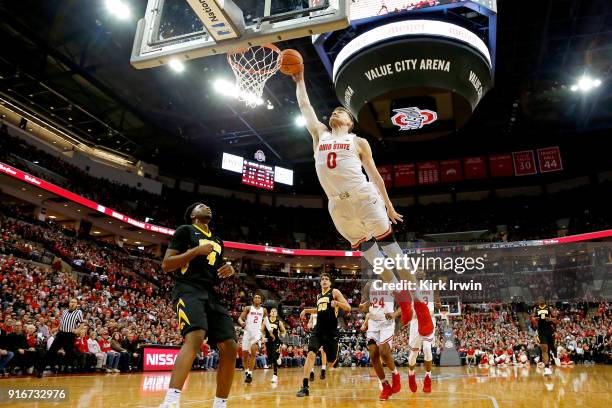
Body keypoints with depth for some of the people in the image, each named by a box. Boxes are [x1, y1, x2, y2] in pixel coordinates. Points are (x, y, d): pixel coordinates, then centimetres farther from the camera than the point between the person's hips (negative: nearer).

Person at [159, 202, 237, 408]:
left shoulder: (217, 241, 26)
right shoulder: (185, 230, 6)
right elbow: (166, 265, -2)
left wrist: (228, 270, 8)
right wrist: (196, 251, -11)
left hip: (211, 294, 7)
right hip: (189, 290, -7)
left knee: (230, 347, -3)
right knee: (195, 338, -33)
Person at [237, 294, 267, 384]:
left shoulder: (264, 310, 10)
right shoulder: (248, 308, 3)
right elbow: (240, 318, -5)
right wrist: (242, 323, -25)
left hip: (257, 333, 0)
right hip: (247, 332, 0)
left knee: (253, 352, -18)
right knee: (245, 353, 5)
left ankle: (250, 373, -13)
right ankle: (246, 371, 27)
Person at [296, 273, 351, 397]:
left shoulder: (335, 292, -2)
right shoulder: (319, 296, 15)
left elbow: (348, 308, -8)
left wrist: (337, 303, -25)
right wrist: (306, 310, 23)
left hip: (331, 332, -4)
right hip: (318, 331, 4)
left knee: (331, 362, 8)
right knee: (311, 354, -16)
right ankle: (305, 387, -14)